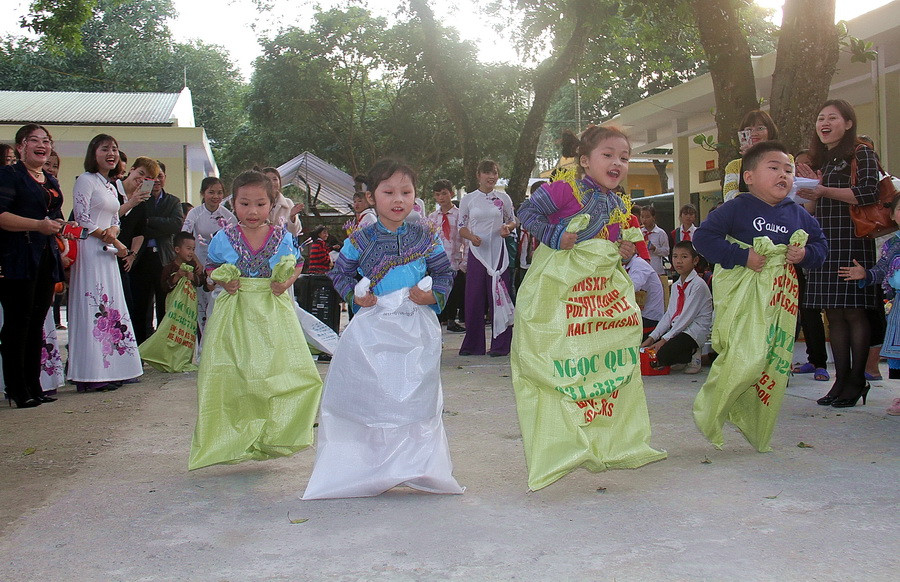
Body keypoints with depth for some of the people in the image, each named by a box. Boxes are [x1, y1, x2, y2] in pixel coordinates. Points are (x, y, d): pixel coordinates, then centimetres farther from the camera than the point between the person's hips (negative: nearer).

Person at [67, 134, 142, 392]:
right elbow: (82, 219, -11)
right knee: (93, 307, -10)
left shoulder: (110, 187, 20)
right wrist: (112, 240, -9)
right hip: (90, 251, -8)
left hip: (107, 254, 8)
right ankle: (91, 374, -9)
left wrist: (112, 231, -4)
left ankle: (108, 370, 7)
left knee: (109, 307, 5)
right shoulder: (85, 181, -5)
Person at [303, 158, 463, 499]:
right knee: (368, 394, 1)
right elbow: (340, 273, 10)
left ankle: (419, 467, 17)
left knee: (417, 397, 4)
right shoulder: (360, 240, 2)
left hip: (417, 329, 1)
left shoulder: (426, 237, 4)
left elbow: (444, 273, 9)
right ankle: (368, 467, 13)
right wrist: (355, 295, -8)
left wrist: (433, 295, -10)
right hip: (372, 327, 0)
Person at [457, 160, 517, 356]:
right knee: (473, 298, 1)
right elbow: (461, 227, 8)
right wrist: (471, 236, -12)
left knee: (499, 296, -2)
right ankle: (473, 345, 11)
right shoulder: (468, 199, 6)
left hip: (497, 251, 0)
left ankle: (500, 344, 5)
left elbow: (513, 220, 16)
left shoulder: (503, 198, 7)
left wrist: (508, 227, -7)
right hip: (476, 252, 0)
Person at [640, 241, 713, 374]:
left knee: (662, 354, -27)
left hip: (694, 331, -9)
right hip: (677, 328, 9)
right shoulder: (677, 285, 14)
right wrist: (652, 337, -1)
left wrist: (664, 340, -18)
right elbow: (669, 315, 11)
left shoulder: (698, 285, -12)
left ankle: (692, 357, -1)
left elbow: (687, 317, -17)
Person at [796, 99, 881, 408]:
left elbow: (868, 194, -13)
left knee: (853, 311, -6)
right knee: (833, 313, 5)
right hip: (824, 242, 7)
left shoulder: (862, 154, 0)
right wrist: (812, 187, 2)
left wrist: (825, 191, -17)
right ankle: (841, 379, 10)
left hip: (852, 242, -7)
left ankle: (857, 379, 1)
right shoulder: (819, 161, 20)